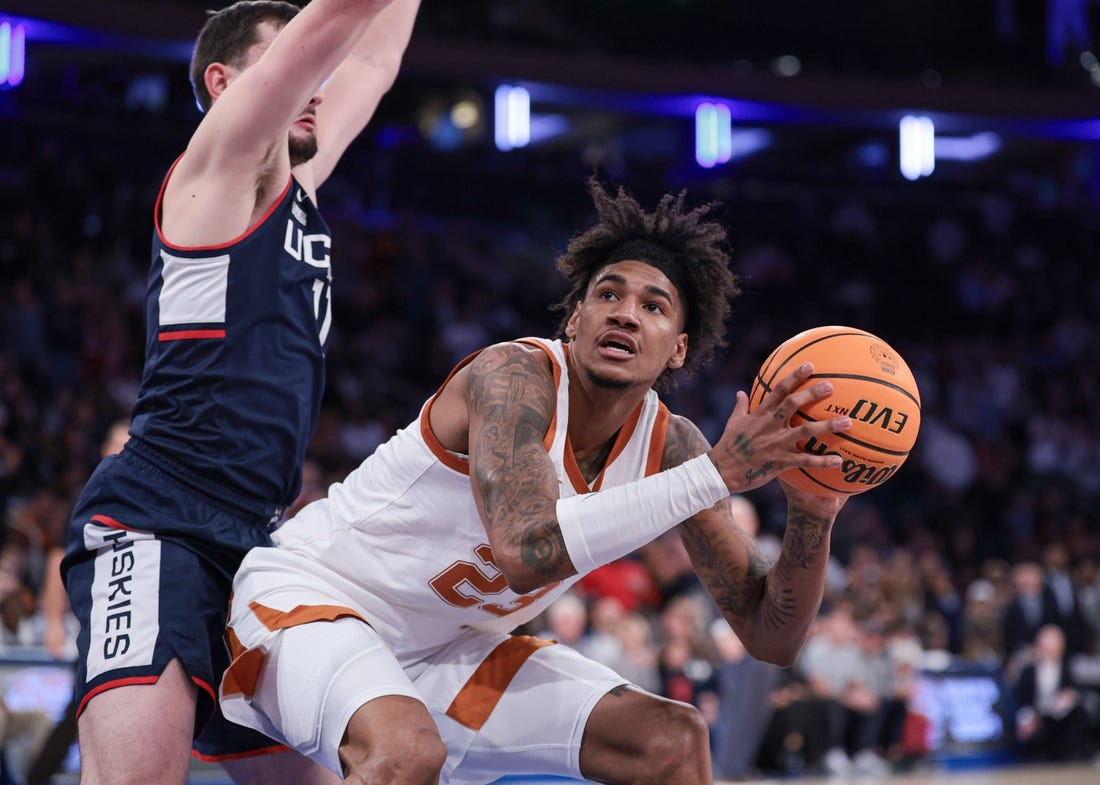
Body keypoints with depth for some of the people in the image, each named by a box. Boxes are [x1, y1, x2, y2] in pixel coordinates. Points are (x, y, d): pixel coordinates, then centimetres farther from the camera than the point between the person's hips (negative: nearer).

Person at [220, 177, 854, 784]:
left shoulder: (670, 446, -6)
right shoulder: (513, 375, -23)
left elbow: (772, 640, -4)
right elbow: (528, 550, -42)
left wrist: (814, 514, -24)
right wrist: (717, 474, -39)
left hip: (449, 651, 7)